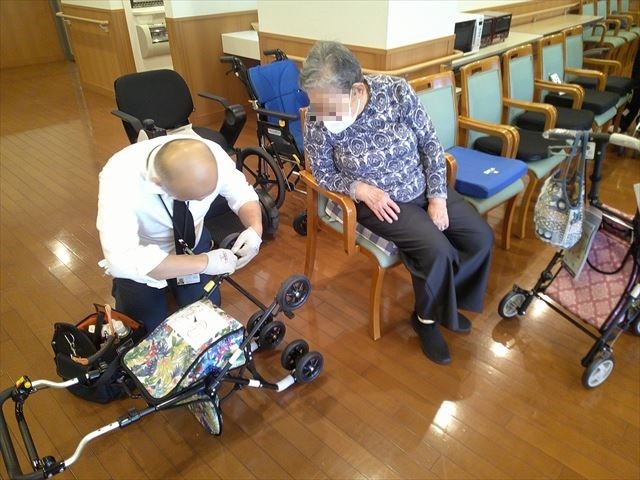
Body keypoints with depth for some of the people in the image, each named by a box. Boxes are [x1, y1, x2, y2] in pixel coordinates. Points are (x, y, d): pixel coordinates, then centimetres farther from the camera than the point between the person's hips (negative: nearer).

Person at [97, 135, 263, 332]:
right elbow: (121, 260, -44)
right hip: (139, 258, -2)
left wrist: (255, 229, -33)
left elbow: (244, 195, -12)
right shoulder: (118, 177, -39)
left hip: (193, 243, 3)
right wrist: (204, 262, -44)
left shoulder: (213, 155, -30)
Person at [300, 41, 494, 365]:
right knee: (437, 249, -23)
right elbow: (323, 173, -8)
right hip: (377, 201, -3)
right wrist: (360, 188, -25)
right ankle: (427, 318, 7)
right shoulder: (317, 121, -23)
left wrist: (438, 197, -12)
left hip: (423, 187, 4)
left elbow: (430, 143, -8)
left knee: (481, 238, -2)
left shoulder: (397, 91, -20)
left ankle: (446, 299, 23)